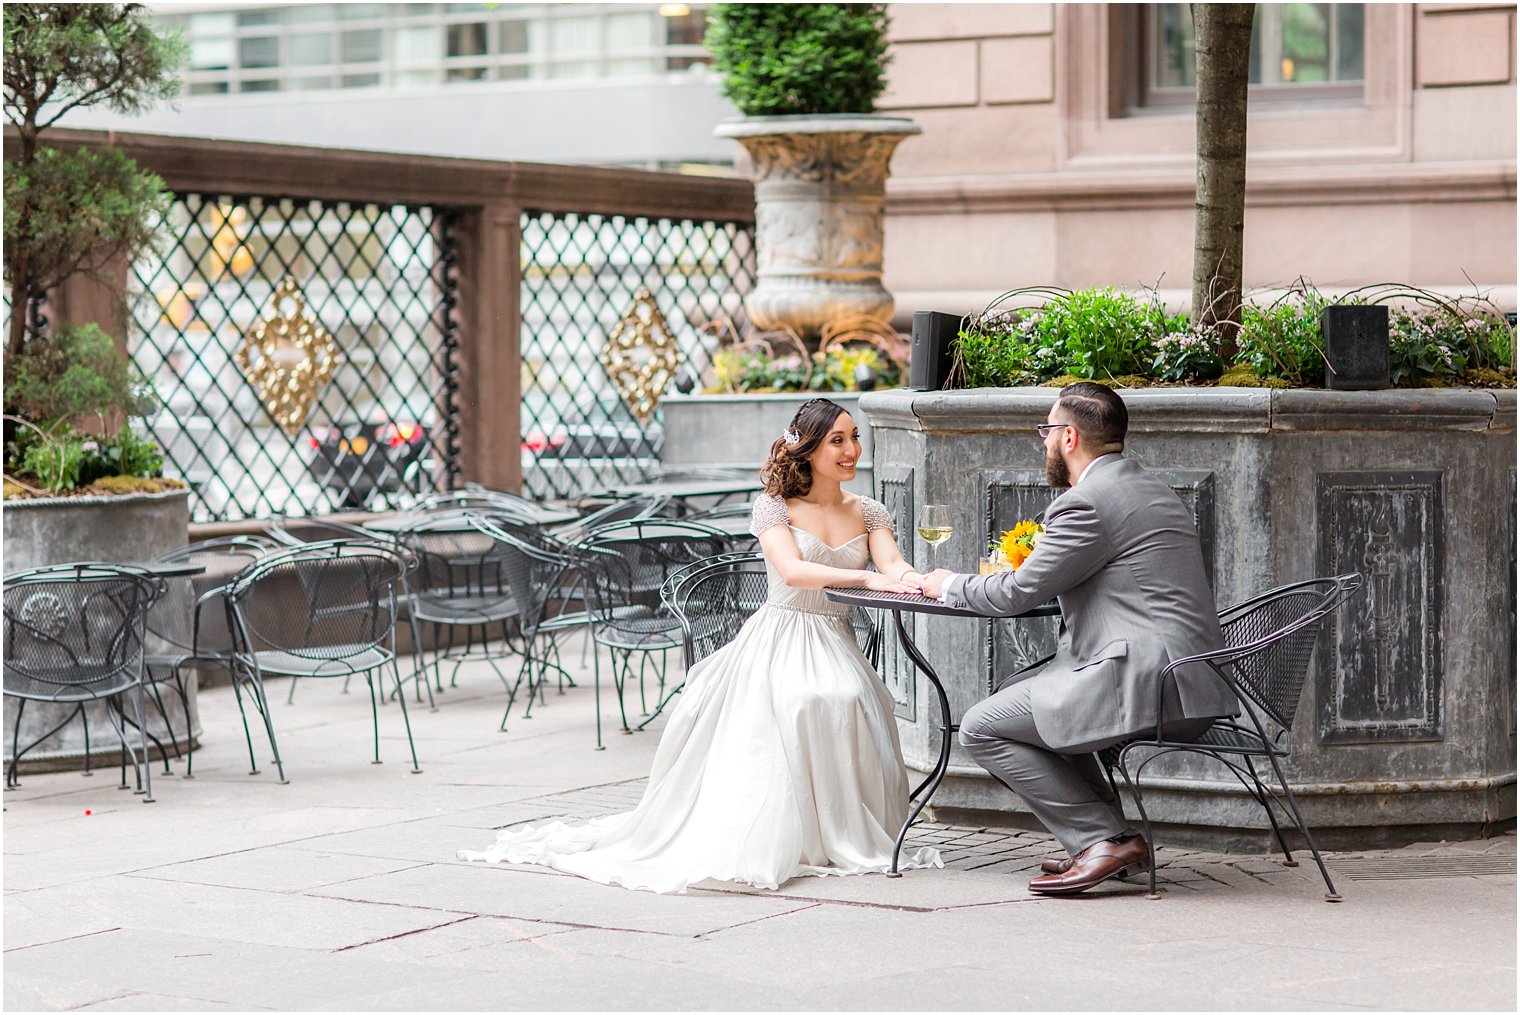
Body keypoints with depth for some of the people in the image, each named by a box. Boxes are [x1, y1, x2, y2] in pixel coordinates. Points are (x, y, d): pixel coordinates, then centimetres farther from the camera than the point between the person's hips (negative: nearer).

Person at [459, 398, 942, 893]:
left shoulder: (868, 513, 15)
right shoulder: (774, 507, 2)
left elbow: (894, 565, -2)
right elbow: (792, 569, -16)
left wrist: (910, 578, -28)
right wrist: (865, 577, -28)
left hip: (835, 647, 3)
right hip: (777, 642, -2)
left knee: (844, 700, -32)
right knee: (792, 702, -34)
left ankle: (838, 838, -20)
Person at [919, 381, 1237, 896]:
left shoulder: (1086, 502, -11)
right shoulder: (1150, 490, 20)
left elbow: (1018, 592, -6)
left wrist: (949, 585, 12)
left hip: (1148, 687, -10)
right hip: (1190, 681, 10)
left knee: (981, 728, -4)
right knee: (1014, 693, 26)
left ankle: (1105, 840, -9)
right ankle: (1105, 834, 19)